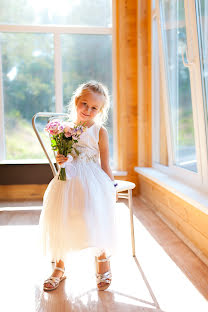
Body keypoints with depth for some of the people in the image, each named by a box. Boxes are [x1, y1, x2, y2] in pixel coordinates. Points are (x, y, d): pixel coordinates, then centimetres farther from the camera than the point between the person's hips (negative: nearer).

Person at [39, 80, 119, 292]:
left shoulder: (99, 131, -2)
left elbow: (104, 163, 1)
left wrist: (112, 187, 2)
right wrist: (59, 160, -6)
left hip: (92, 181, -4)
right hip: (67, 179, 4)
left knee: (95, 221, -9)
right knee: (59, 221, 4)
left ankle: (102, 261, 19)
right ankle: (59, 266, 25)